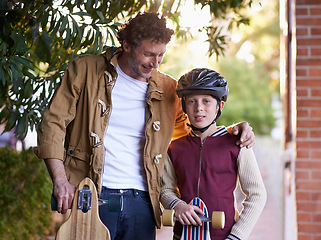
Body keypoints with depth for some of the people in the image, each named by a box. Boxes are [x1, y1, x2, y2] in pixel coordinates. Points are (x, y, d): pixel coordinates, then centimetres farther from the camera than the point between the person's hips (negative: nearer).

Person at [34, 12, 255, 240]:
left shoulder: (168, 89, 11)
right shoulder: (86, 69, 3)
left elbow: (190, 134, 26)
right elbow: (53, 123, 0)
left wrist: (231, 132, 6)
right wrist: (60, 180, -12)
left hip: (141, 203, 3)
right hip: (91, 196, -2)